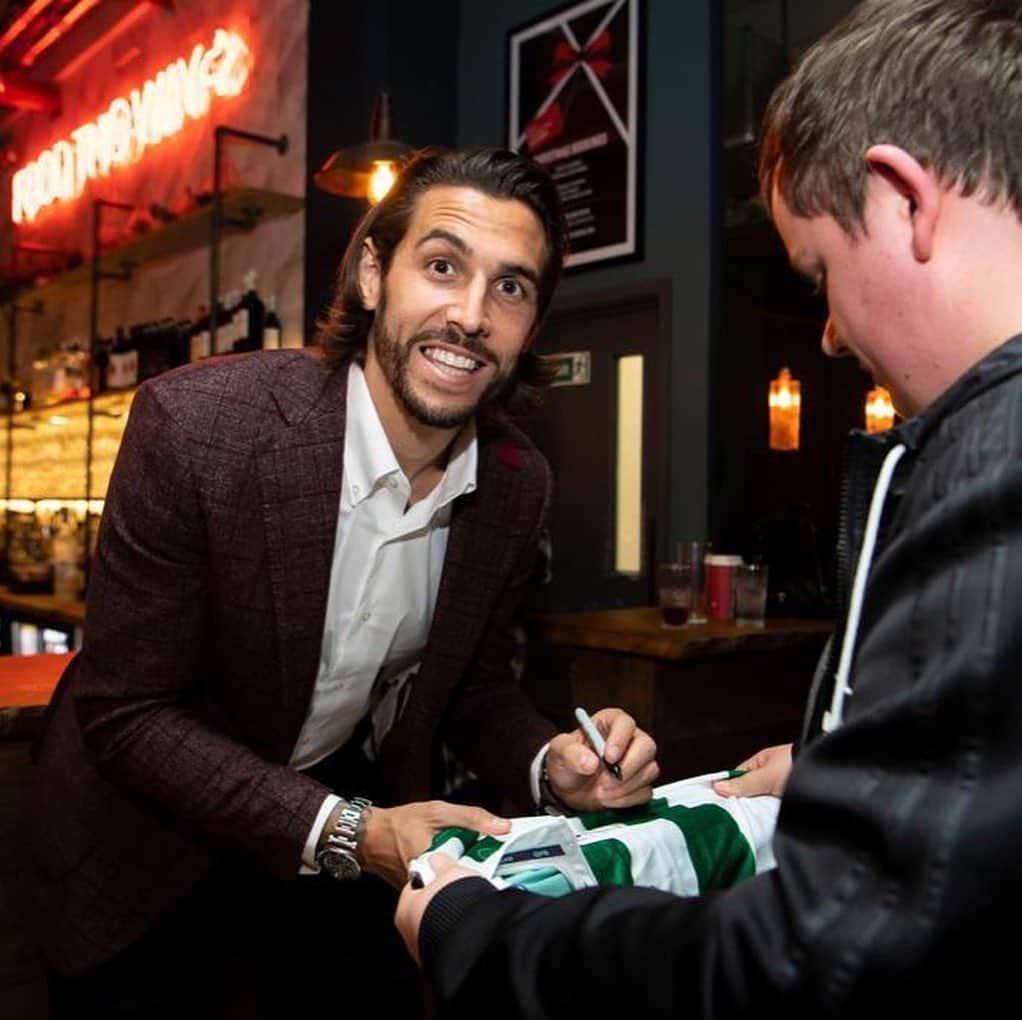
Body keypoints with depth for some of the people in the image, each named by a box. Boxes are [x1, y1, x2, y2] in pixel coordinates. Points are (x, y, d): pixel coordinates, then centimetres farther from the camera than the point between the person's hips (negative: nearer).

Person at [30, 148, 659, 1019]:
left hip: (357, 818, 4)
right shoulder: (194, 424, -28)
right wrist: (345, 832, -31)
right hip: (155, 833, -3)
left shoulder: (518, 484, -12)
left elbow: (474, 684, 1)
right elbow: (126, 714, -22)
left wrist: (550, 767, -20)